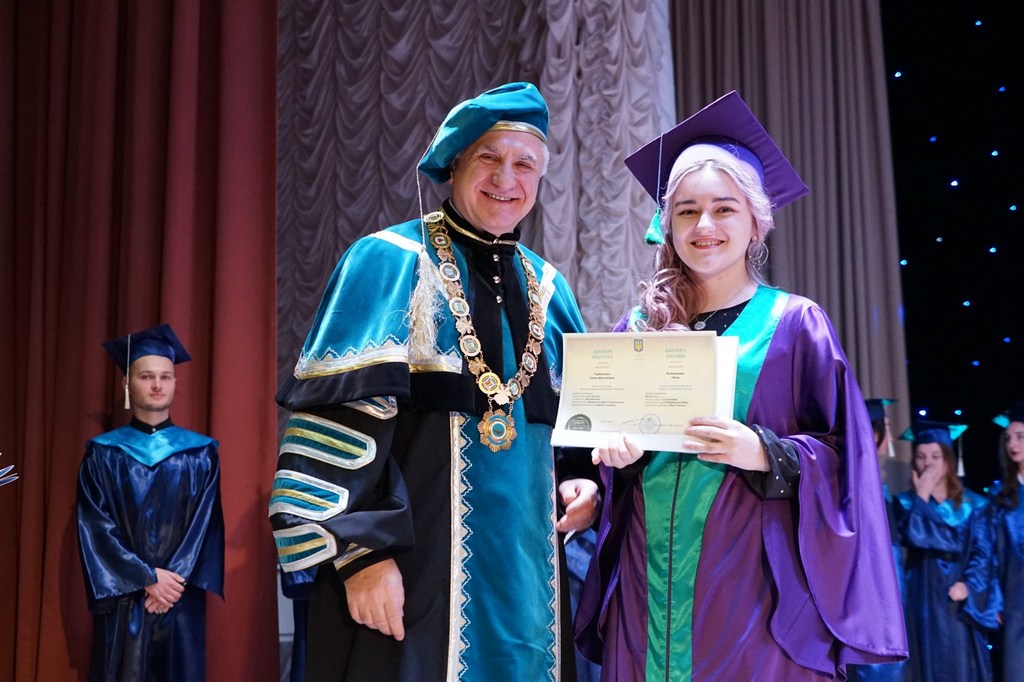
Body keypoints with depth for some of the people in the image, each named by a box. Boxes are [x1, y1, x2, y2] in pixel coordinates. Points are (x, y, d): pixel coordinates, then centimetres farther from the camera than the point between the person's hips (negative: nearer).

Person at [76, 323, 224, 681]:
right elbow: (95, 526, -4)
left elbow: (206, 524, 0)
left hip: (181, 597, 1)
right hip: (122, 596, 0)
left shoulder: (201, 453, 6)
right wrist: (147, 578, -13)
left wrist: (174, 578, -12)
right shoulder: (103, 453, 3)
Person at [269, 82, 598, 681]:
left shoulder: (548, 289, 14)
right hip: (418, 563, -5)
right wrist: (359, 552, -19)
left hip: (525, 567, 6)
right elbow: (341, 415, -11)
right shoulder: (389, 263, -3)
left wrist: (581, 482, 1)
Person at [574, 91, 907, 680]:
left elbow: (843, 459, -2)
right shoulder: (640, 328, 9)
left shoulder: (795, 324, 1)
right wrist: (615, 451, -5)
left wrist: (766, 454, -19)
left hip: (753, 587, -3)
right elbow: (606, 442, 16)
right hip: (649, 584, 3)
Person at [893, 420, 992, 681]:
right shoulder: (906, 502, 4)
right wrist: (921, 497, -10)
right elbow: (915, 536, -15)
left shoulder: (972, 503, 7)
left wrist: (970, 584, -13)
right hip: (923, 601, -1)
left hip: (960, 601, 1)